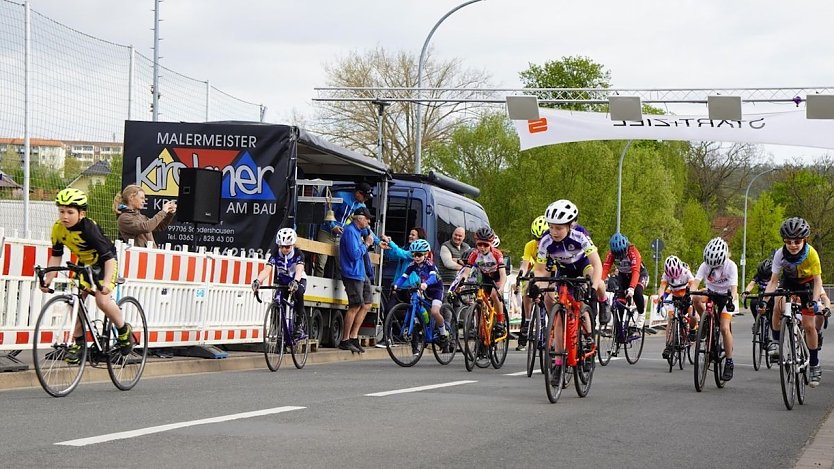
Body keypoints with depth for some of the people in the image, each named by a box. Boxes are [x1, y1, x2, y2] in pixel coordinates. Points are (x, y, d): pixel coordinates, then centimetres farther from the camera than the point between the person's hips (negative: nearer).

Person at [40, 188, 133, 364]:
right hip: (85, 263, 6)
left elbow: (108, 257, -35)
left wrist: (106, 282, -47)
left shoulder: (89, 228, -35)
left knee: (102, 300, -21)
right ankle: (77, 342, 7)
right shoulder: (58, 229, -18)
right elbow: (56, 256, -8)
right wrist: (47, 280, -18)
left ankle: (124, 331, 4)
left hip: (104, 262, -6)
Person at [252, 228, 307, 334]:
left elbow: (299, 270, -42)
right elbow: (266, 269, -34)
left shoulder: (298, 254, -25)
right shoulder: (275, 255, -20)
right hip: (281, 281, 3)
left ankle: (299, 324, -24)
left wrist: (295, 282, -65)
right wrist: (257, 280, -56)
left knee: (298, 293, -34)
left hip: (298, 280, -3)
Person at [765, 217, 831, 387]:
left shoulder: (811, 254, -31)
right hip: (788, 281, 1)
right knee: (778, 304, -31)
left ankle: (815, 365, 10)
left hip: (807, 283, -1)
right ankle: (776, 342, -12)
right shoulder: (780, 255, -28)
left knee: (808, 325, -4)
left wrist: (815, 301, -37)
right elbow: (773, 281, -24)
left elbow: (817, 280, -24)